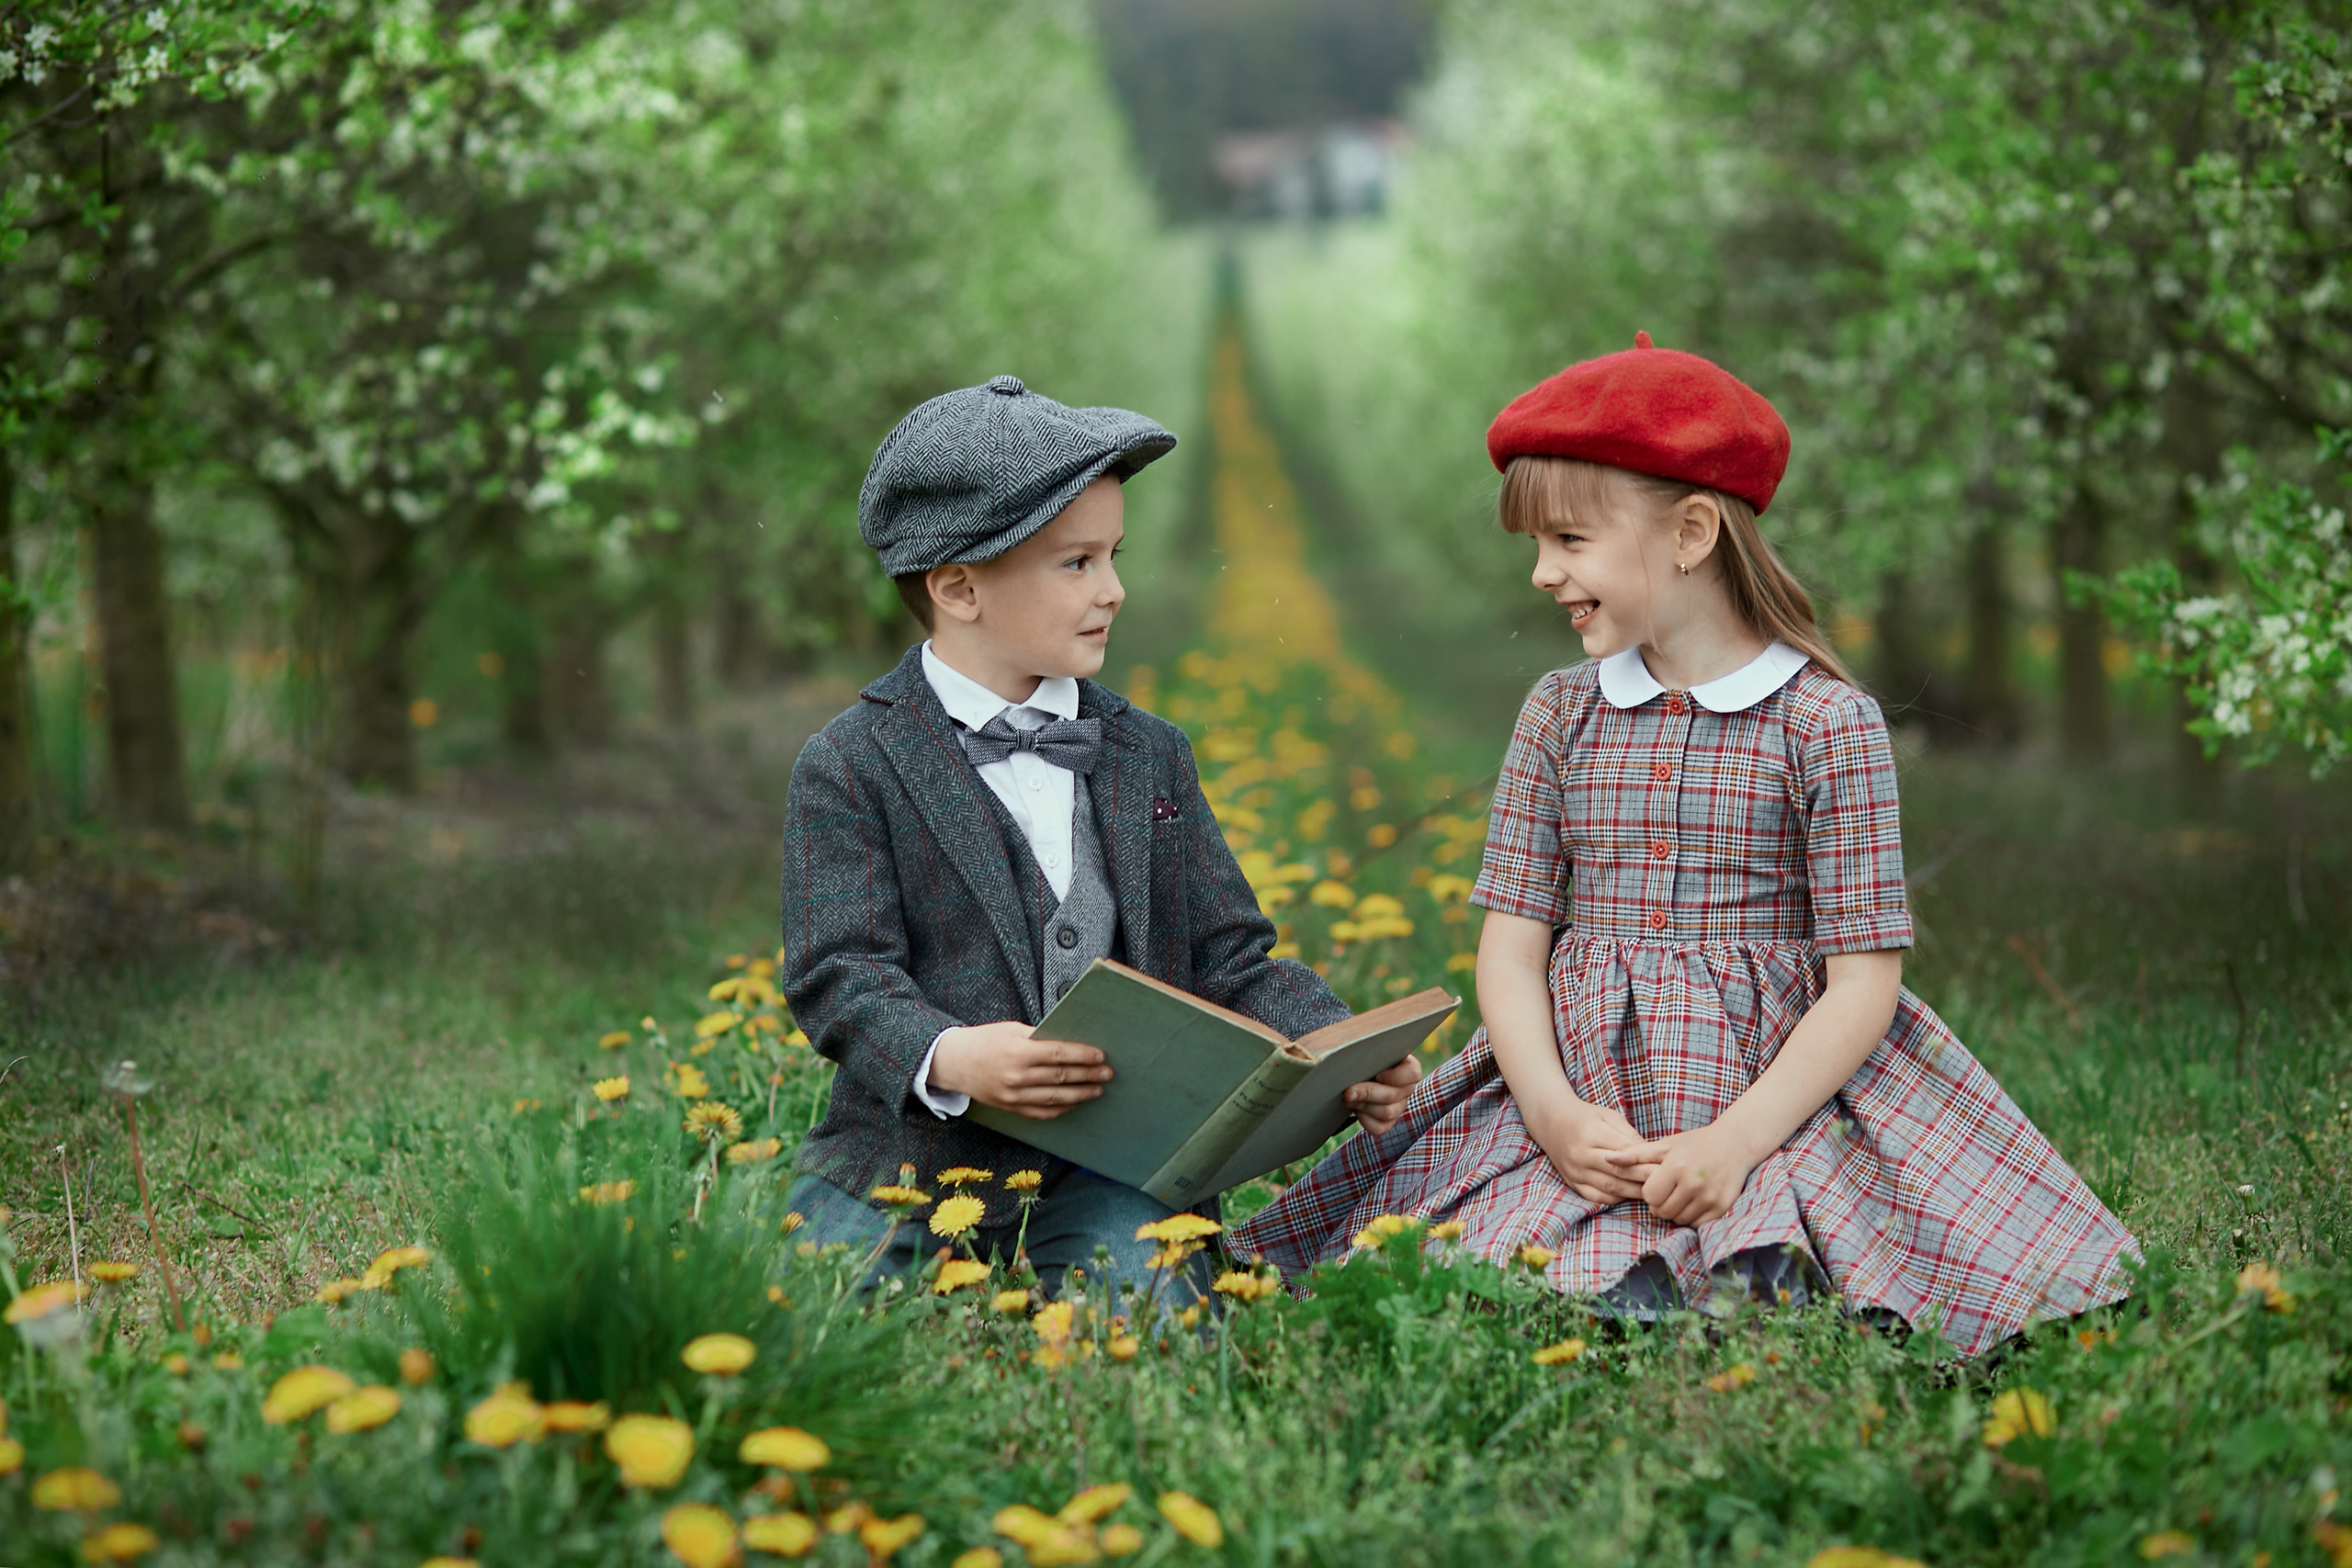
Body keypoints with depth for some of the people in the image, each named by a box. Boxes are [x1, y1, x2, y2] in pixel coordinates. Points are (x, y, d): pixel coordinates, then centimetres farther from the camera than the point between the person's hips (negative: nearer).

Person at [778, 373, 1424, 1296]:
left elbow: (1228, 957, 14)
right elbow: (840, 976, -9)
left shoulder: (1149, 754, 14)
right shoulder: (852, 769, 0)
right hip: (916, 1147, -2)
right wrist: (950, 1057, -30)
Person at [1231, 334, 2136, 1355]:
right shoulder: (1560, 715, 9)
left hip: (1780, 1087, -3)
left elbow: (1864, 978, -7)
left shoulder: (1824, 722, -4)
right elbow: (1511, 942, 5)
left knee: (1749, 1289, -28)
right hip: (1578, 1088, 3)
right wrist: (1552, 1110, -13)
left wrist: (1736, 1139, -18)